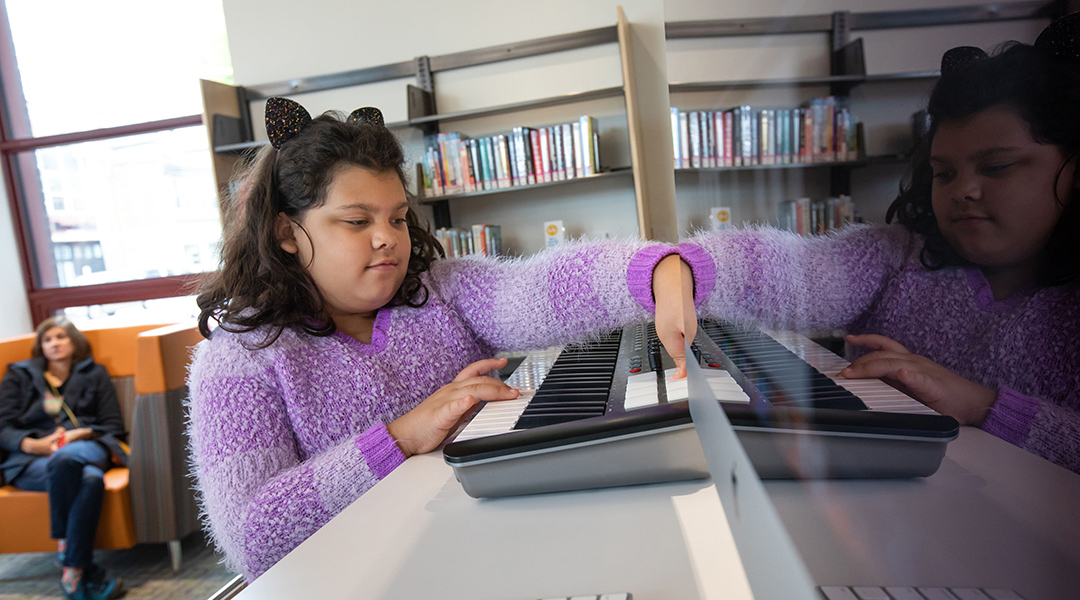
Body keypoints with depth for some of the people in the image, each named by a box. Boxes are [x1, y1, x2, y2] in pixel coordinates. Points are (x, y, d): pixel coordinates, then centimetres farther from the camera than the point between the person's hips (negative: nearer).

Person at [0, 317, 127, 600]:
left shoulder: (95, 374, 23)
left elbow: (114, 426, 14)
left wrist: (80, 434, -7)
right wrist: (35, 444, -11)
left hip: (86, 447, 0)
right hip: (32, 460, 0)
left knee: (65, 459, -41)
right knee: (91, 479, -38)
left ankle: (72, 573, -33)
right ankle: (84, 572, -32)